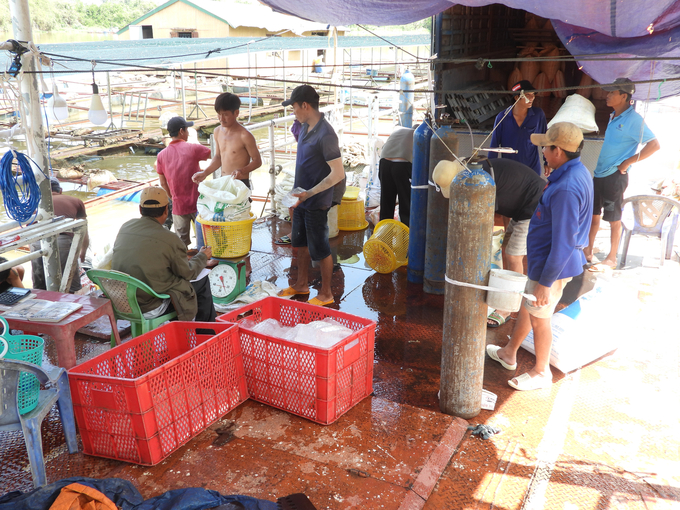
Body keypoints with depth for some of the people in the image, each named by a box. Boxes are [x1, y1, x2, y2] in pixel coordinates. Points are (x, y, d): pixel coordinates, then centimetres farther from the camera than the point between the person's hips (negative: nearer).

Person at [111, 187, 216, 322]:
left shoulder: (125, 228, -1)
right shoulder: (170, 240, -20)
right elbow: (188, 273, -7)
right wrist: (203, 256, 13)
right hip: (151, 307, -7)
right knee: (203, 283, 11)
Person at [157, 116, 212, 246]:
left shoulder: (161, 155, 3)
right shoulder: (193, 148, -10)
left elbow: (163, 184, 9)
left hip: (178, 207, 3)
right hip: (197, 203, -3)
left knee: (181, 244, 11)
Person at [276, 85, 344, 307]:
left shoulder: (326, 134, -23)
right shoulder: (305, 127, 4)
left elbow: (338, 173, -25)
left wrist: (310, 193, -26)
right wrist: (298, 192, 18)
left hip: (316, 203, -9)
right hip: (301, 198, 9)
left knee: (319, 249, 4)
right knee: (301, 243, 20)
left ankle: (325, 294, 19)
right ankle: (301, 284, 37)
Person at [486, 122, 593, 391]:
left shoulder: (566, 189, -31)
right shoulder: (577, 172, 1)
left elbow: (564, 242, -29)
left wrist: (546, 281, -23)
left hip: (553, 264, -10)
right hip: (542, 257, 10)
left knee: (538, 317, 9)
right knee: (526, 306, 24)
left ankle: (541, 371, 31)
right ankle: (509, 353, 43)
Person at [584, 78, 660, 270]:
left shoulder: (634, 119, -14)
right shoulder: (613, 117, 11)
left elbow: (654, 144, -18)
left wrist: (628, 162, -18)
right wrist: (601, 167, 14)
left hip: (615, 176, -8)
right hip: (600, 173, 8)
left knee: (614, 219, 2)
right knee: (593, 213, 13)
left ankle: (611, 259, 12)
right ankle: (588, 252, 25)